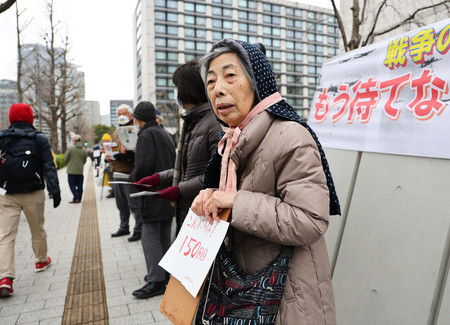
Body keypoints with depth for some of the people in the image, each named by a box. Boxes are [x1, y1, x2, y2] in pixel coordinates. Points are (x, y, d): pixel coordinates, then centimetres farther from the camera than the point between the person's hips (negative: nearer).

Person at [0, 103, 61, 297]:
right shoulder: (40, 139, -4)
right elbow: (49, 167, -8)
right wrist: (55, 190, -6)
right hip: (33, 194, -1)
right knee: (38, 230, 17)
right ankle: (41, 261, 36)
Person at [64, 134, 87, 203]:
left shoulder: (70, 149, -10)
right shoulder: (84, 150, 2)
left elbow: (65, 159, -3)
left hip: (71, 170, -4)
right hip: (80, 171, 4)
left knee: (72, 184, 2)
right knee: (80, 185, 10)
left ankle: (76, 198, -10)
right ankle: (79, 198, 13)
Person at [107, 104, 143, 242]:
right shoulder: (116, 132, 19)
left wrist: (128, 152, -30)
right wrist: (108, 156, 9)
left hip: (129, 173, -8)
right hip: (116, 173, 8)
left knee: (133, 204, -4)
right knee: (121, 204, 16)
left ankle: (139, 230, 7)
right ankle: (124, 227, 30)